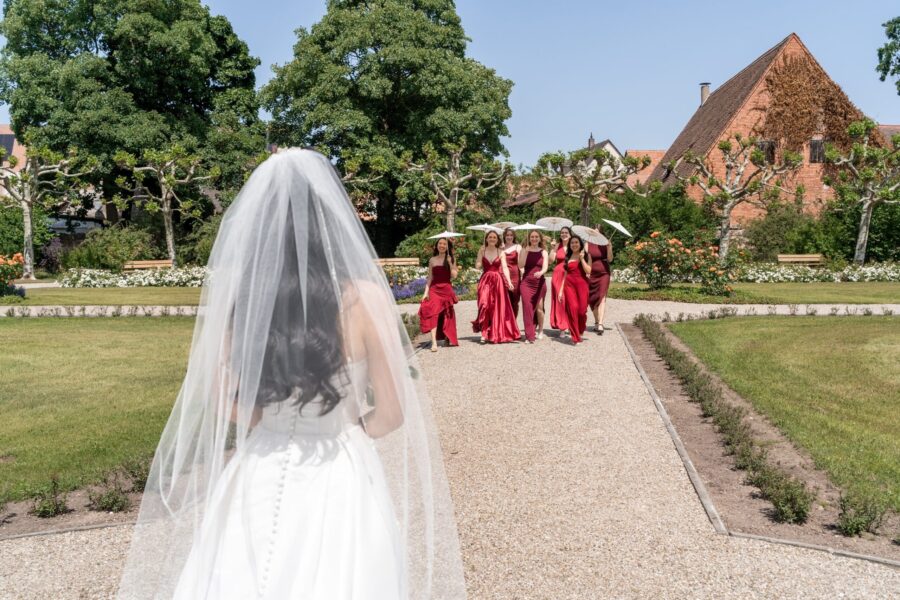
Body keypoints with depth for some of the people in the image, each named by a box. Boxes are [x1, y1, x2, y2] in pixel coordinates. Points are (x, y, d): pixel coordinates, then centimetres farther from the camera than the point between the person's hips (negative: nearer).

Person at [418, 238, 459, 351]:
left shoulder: (451, 259, 6)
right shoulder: (432, 260, 7)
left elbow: (454, 276, -3)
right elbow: (430, 278, 7)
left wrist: (450, 263, -11)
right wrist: (426, 292, -2)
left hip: (447, 289, 1)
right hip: (434, 289, -1)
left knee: (447, 315, 10)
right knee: (433, 313, -16)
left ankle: (448, 339, 29)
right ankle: (434, 343, -23)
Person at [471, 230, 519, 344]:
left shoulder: (500, 252, 5)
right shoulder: (482, 251, 5)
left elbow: (505, 267, -5)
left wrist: (509, 281, -18)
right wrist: (481, 253, -10)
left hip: (498, 281, 1)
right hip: (485, 281, -1)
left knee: (499, 308, 2)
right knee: (485, 305, -13)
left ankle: (497, 334, 12)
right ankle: (484, 333, -8)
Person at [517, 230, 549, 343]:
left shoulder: (543, 252, 6)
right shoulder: (524, 251, 4)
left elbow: (545, 267, -6)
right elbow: (520, 266, -8)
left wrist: (540, 272, -29)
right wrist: (526, 250, -12)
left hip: (540, 283, 1)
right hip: (526, 282, -1)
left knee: (539, 308, 5)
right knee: (527, 307, -8)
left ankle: (540, 331, 27)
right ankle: (529, 336, -6)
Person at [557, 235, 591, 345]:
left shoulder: (586, 256, 7)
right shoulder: (567, 257, 14)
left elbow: (588, 271, -7)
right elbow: (565, 274, 14)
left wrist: (582, 259, -9)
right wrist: (561, 290, 9)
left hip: (582, 284, -1)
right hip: (569, 284, 1)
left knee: (582, 309, -6)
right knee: (572, 308, -10)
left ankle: (581, 331, 24)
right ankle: (575, 336, -1)